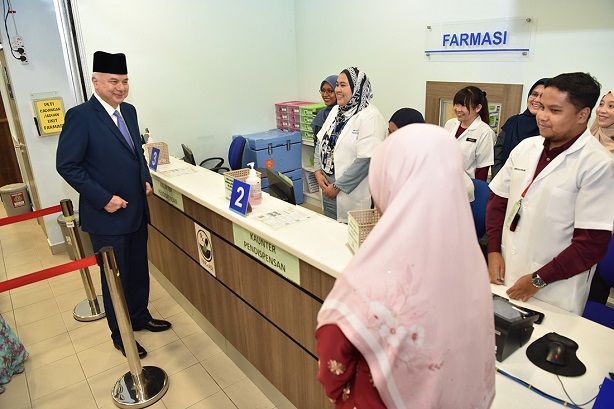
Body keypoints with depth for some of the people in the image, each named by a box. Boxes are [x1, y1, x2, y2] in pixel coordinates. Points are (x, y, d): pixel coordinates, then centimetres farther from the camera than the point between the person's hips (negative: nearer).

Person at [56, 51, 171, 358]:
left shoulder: (129, 111, 7)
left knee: (139, 270, 19)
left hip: (137, 210, 7)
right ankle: (120, 335, 28)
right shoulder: (80, 116, -15)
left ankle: (140, 317, 40)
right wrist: (103, 199, -19)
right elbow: (67, 165, -15)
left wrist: (146, 178, 4)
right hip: (106, 215, -6)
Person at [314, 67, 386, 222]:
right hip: (327, 186, 7)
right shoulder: (336, 110, 10)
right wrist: (318, 171, -3)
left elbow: (365, 160, -21)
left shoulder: (370, 116, -15)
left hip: (352, 196, -7)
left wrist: (338, 187, -17)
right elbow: (321, 142, 13)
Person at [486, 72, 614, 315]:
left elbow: (592, 243, -15)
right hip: (504, 276, 5)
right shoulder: (526, 147, 2)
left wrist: (539, 279, -13)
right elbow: (498, 200, 8)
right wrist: (494, 251, -1)